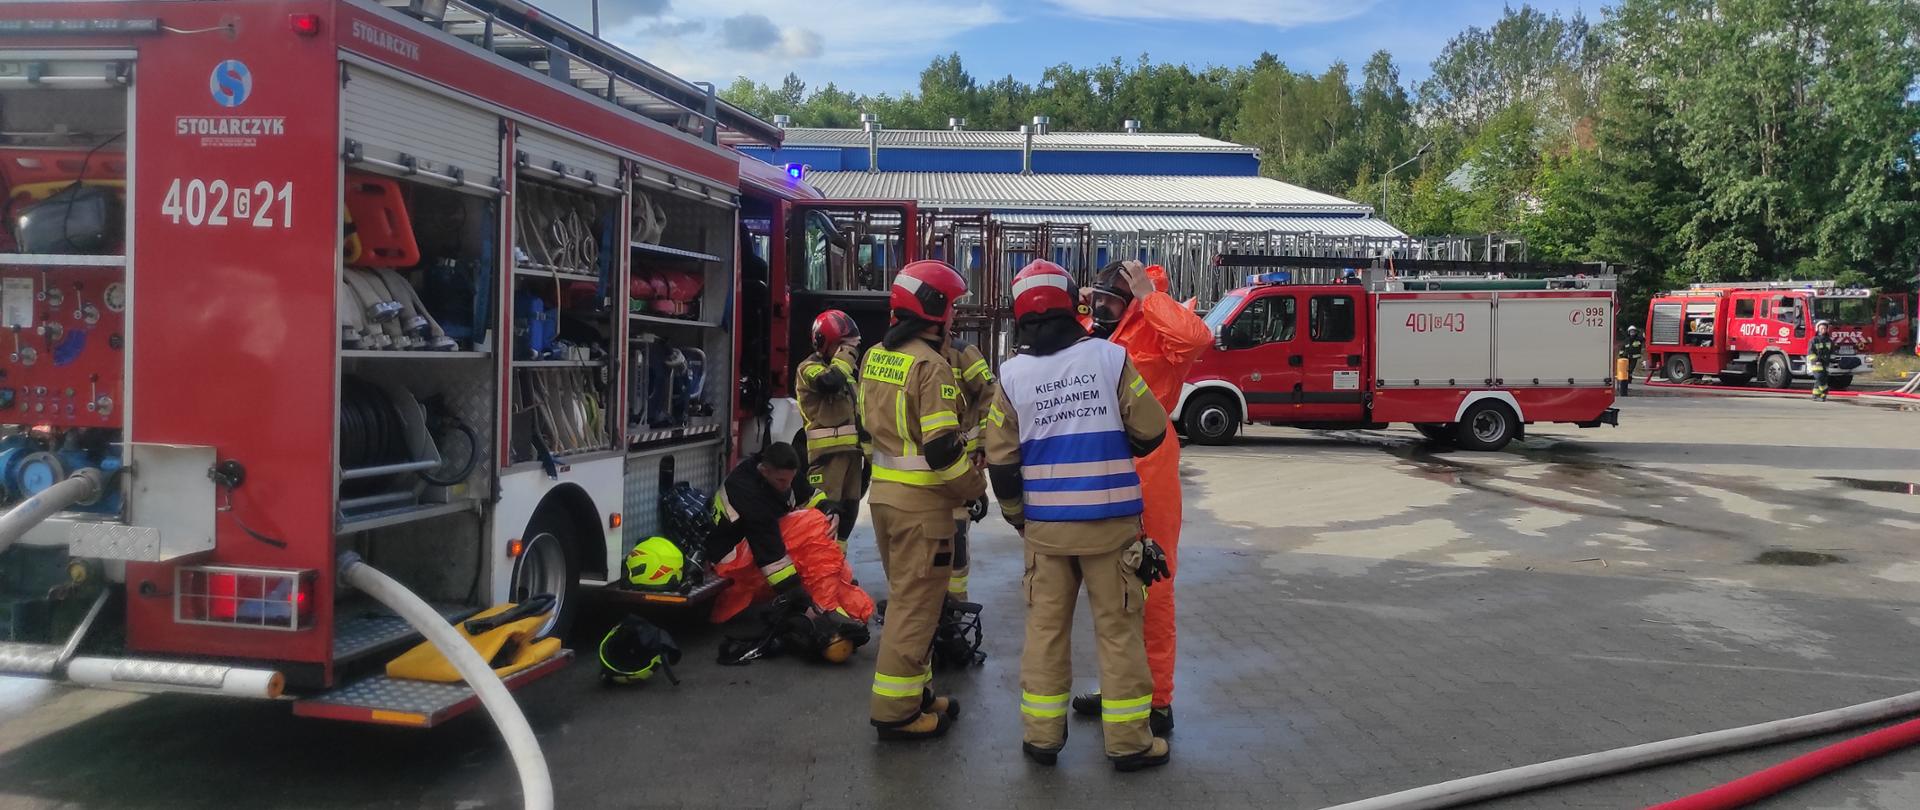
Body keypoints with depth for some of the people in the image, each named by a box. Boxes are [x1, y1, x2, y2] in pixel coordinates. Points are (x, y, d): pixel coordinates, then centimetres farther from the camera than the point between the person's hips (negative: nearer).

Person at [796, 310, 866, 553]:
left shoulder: (846, 369, 22)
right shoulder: (809, 368, -6)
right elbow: (830, 381, -31)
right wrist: (845, 355, -15)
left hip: (851, 448, 9)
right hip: (827, 449, -9)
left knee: (849, 506, 13)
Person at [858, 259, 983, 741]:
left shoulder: (874, 358, 9)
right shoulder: (931, 365, -17)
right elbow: (943, 449, -21)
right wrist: (974, 487, -7)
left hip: (883, 492, 8)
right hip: (922, 500, -8)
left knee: (905, 594, 19)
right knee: (916, 604, 0)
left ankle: (913, 691, 29)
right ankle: (896, 711, 6)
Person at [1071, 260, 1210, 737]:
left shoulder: (1151, 330, -11)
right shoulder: (1102, 337, 13)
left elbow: (1196, 337, -32)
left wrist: (1148, 294, -22)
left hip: (1147, 470, -9)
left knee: (1150, 589, -2)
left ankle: (1157, 703, 7)